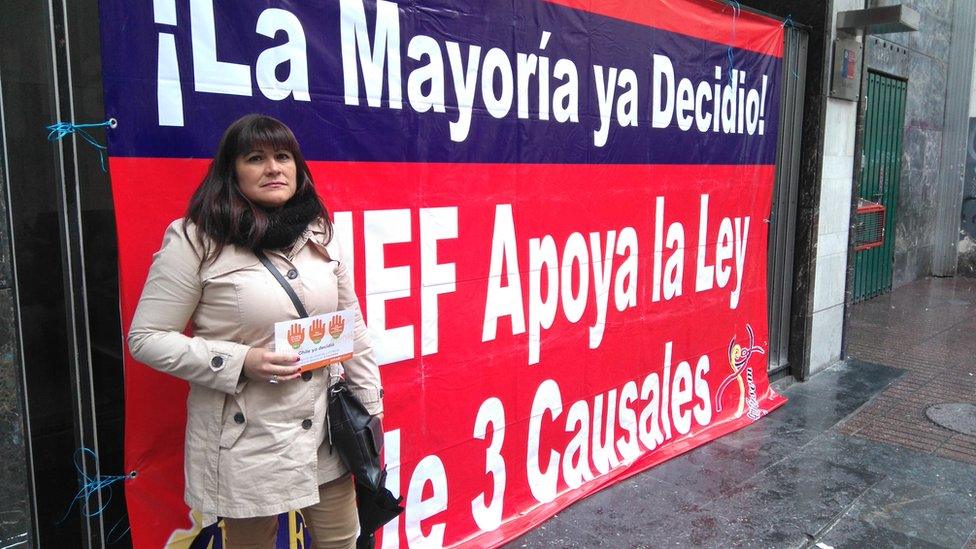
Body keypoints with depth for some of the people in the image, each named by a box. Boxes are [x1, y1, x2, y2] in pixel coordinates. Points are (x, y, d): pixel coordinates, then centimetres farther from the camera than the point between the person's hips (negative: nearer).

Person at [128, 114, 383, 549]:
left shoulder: (319, 232, 4)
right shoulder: (195, 239, -11)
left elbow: (351, 326, 10)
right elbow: (146, 338, -9)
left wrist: (370, 404, 9)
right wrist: (241, 361, -19)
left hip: (326, 430, 5)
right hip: (245, 441, -4)